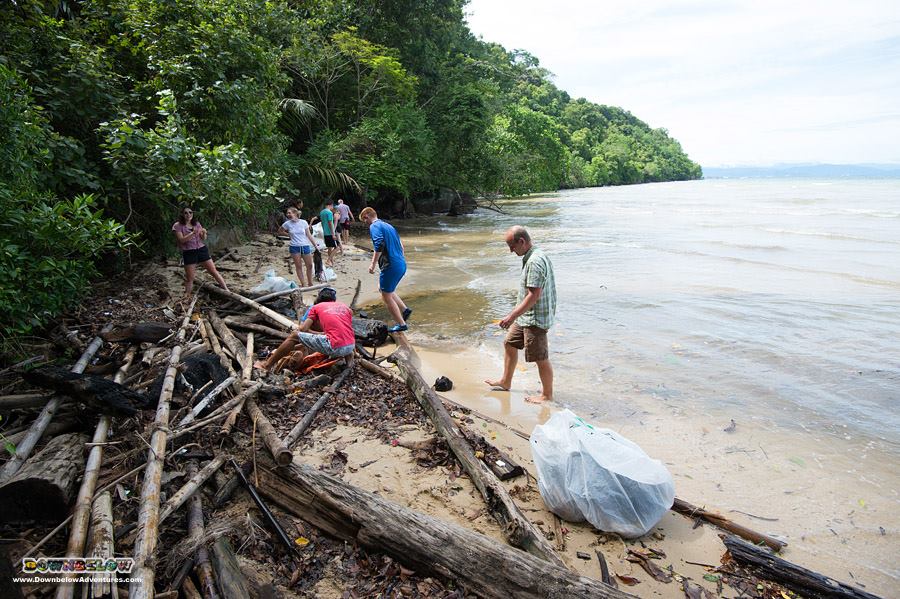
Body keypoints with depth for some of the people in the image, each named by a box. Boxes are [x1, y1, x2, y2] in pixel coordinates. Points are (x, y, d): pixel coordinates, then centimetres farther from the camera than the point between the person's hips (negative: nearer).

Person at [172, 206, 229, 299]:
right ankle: (187, 297, 15)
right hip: (189, 253, -3)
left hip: (202, 250, 3)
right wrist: (193, 233, -25)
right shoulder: (177, 226, -3)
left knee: (214, 271, 1)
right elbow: (182, 240, -13)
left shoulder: (197, 224, 9)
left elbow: (203, 239, 8)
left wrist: (204, 233, -15)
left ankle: (227, 290, 4)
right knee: (189, 278, 1)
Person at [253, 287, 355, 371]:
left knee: (295, 335, 12)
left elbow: (303, 329, 7)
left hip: (336, 347, -4)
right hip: (351, 346, 5)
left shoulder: (316, 307, 13)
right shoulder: (345, 307, 21)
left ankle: (267, 365, 19)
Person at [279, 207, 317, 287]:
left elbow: (309, 235, 3)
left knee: (309, 265, 4)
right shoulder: (287, 224, -1)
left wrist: (315, 246, 2)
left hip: (305, 246, 0)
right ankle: (303, 284, 12)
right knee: (299, 267, 4)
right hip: (295, 247, 0)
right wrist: (289, 234, 3)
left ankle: (310, 283, 20)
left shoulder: (304, 222, -2)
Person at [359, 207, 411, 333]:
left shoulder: (374, 226, -7)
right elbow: (400, 245, 20)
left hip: (391, 266, -9)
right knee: (385, 290, 26)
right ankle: (404, 309, 17)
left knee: (387, 296, 6)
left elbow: (379, 245, -24)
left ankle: (401, 324, 11)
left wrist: (373, 264, -18)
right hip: (402, 265, 9)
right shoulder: (388, 225, 19)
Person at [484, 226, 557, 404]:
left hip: (535, 318, -11)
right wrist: (515, 313, 21)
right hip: (526, 316, 11)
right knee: (510, 344, 21)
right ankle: (505, 382, 37)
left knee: (541, 358, 3)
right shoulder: (532, 257, 8)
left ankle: (547, 395, 20)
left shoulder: (535, 262, -24)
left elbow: (534, 296, -27)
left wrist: (512, 316, -23)